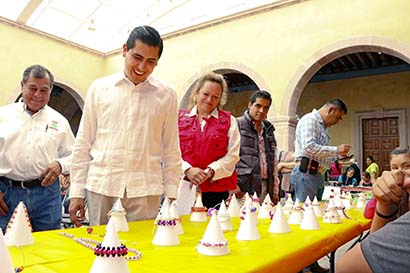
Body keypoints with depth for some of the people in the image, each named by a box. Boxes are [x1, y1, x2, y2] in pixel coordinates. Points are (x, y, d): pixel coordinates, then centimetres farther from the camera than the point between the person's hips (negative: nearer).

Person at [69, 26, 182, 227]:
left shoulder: (166, 95, 3)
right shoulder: (99, 88, 5)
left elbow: (171, 151, 6)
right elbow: (83, 145, 7)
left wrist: (171, 194, 2)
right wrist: (76, 191, 4)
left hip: (145, 190, 0)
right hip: (101, 186, 1)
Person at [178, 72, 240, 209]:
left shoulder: (228, 121, 9)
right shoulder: (180, 118, 10)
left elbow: (233, 155, 1)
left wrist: (210, 171, -12)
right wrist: (187, 169, -13)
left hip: (217, 188, 0)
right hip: (184, 186, 1)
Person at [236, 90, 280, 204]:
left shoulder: (269, 129, 19)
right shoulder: (238, 125, 0)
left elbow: (274, 161, 19)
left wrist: (275, 191, 15)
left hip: (265, 186, 5)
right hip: (244, 186, -5)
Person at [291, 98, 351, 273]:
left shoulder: (323, 127, 23)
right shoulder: (309, 120, -7)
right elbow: (309, 147, -20)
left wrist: (338, 156, 14)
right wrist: (336, 150, -12)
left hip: (318, 175, 10)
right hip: (305, 173, -10)